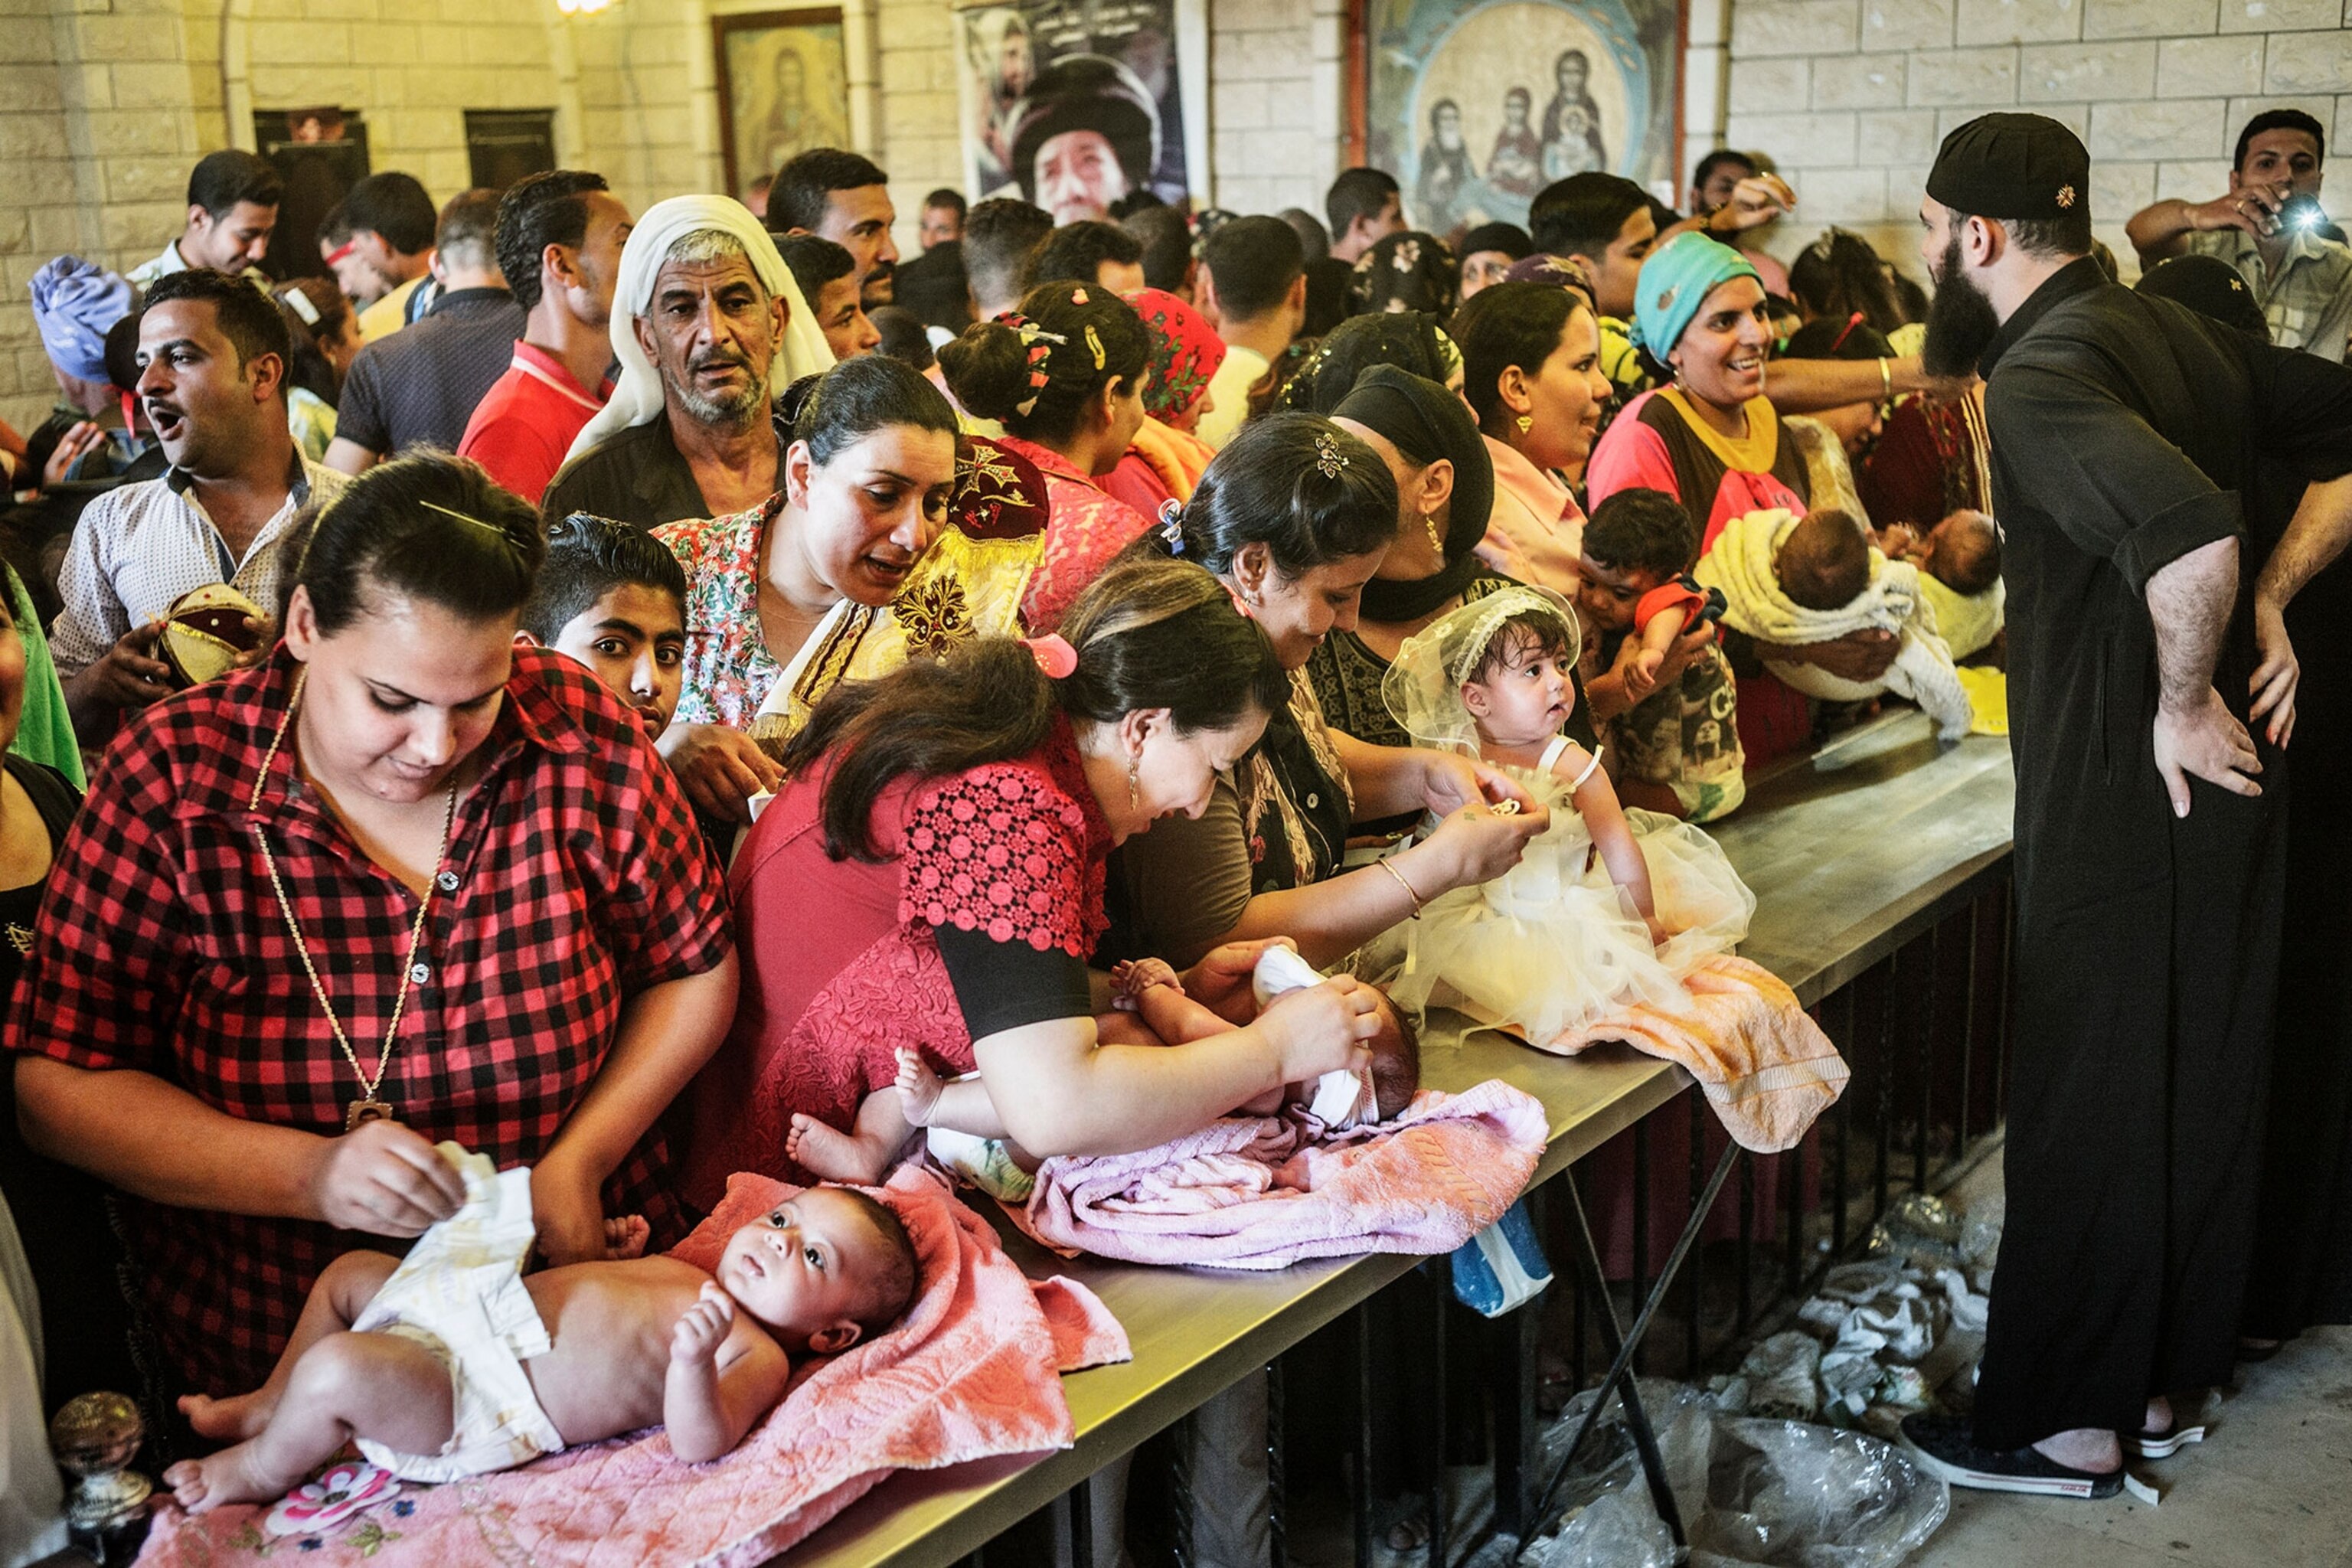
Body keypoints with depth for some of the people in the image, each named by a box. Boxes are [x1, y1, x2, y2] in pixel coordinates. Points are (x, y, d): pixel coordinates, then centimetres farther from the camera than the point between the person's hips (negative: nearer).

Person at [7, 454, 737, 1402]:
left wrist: (580, 1160, -9)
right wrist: (310, 1174, -21)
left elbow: (694, 970, 5)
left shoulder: (579, 731, -7)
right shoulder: (174, 780, -9)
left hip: (573, 1297, 1)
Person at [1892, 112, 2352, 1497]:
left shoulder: (2040, 378, -20)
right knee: (2198, 1070, 17)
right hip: (2227, 771, 9)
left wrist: (2181, 701, -20)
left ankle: (2069, 1425, 16)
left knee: (2087, 1095, 3)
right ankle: (2159, 1371, 33)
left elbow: (2192, 536, -36)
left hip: (2129, 786, -9)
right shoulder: (2173, 330, 8)